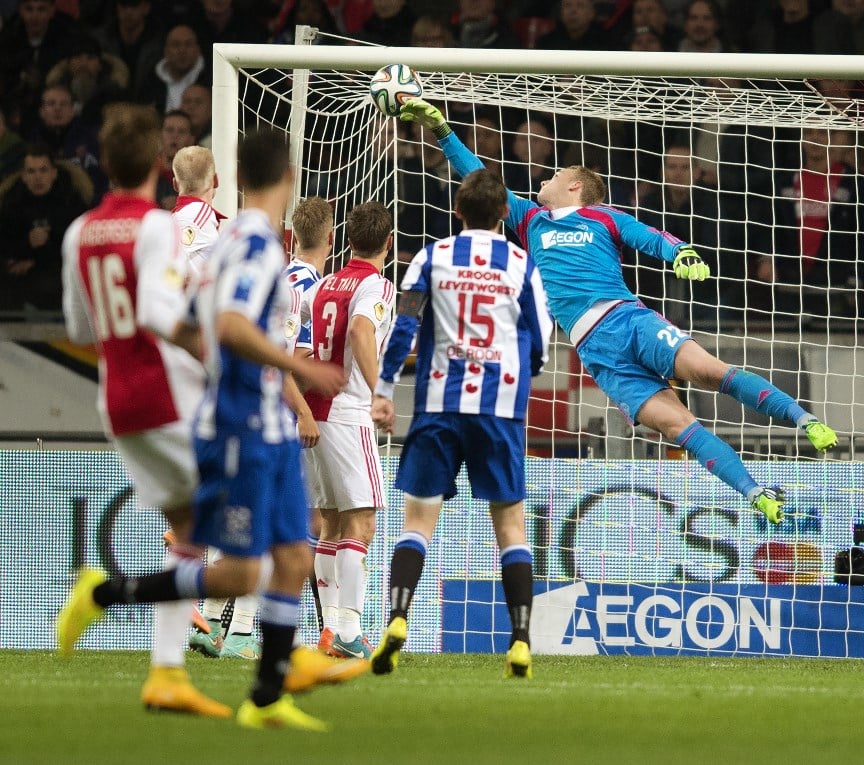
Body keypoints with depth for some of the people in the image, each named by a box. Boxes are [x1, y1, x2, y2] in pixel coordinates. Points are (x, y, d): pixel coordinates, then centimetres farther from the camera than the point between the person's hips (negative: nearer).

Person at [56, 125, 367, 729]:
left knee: (293, 559, 6)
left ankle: (268, 699, 9)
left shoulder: (237, 240, 13)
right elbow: (231, 327, -28)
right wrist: (303, 369, -25)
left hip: (269, 431, 10)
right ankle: (104, 593, 5)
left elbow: (186, 329, 19)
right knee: (240, 574, -8)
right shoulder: (257, 243, -16)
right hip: (240, 430, -10)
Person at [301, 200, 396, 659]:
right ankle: (346, 630, -18)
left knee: (332, 524, 12)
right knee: (360, 522, -9)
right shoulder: (375, 286, -7)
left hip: (312, 411, 8)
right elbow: (360, 329, -27)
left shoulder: (324, 285, 14)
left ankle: (331, 626, 11)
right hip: (347, 413, -8)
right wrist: (378, 392, -28)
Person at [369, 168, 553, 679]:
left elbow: (404, 325, -3)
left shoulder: (434, 256, 4)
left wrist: (384, 390, 1)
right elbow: (540, 347, 8)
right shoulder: (521, 264, 5)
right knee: (510, 521, 5)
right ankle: (521, 641, -3)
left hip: (438, 402, 0)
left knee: (419, 517, 2)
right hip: (502, 404, 0)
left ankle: (398, 620, -18)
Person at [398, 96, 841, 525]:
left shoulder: (605, 218, 17)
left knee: (709, 370, -25)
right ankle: (759, 497, -23)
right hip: (595, 352, 1)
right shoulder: (530, 220, 26)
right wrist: (442, 132, 27)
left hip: (627, 318, -1)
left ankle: (806, 422, -17)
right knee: (673, 423, -16)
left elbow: (654, 240, 4)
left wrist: (684, 254, -18)